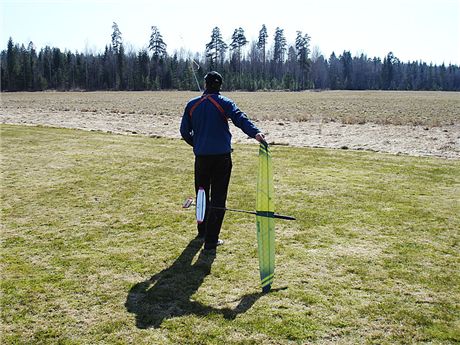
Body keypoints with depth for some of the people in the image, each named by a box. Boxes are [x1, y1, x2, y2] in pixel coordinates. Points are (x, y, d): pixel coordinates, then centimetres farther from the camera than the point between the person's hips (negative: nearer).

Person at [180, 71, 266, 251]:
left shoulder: (192, 104, 5)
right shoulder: (224, 103, -4)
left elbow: (184, 131, 10)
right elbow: (239, 118, -23)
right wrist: (255, 132, -38)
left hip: (201, 156, 3)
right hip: (222, 156, -3)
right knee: (218, 197, 1)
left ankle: (202, 231, 35)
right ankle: (211, 240, 0)